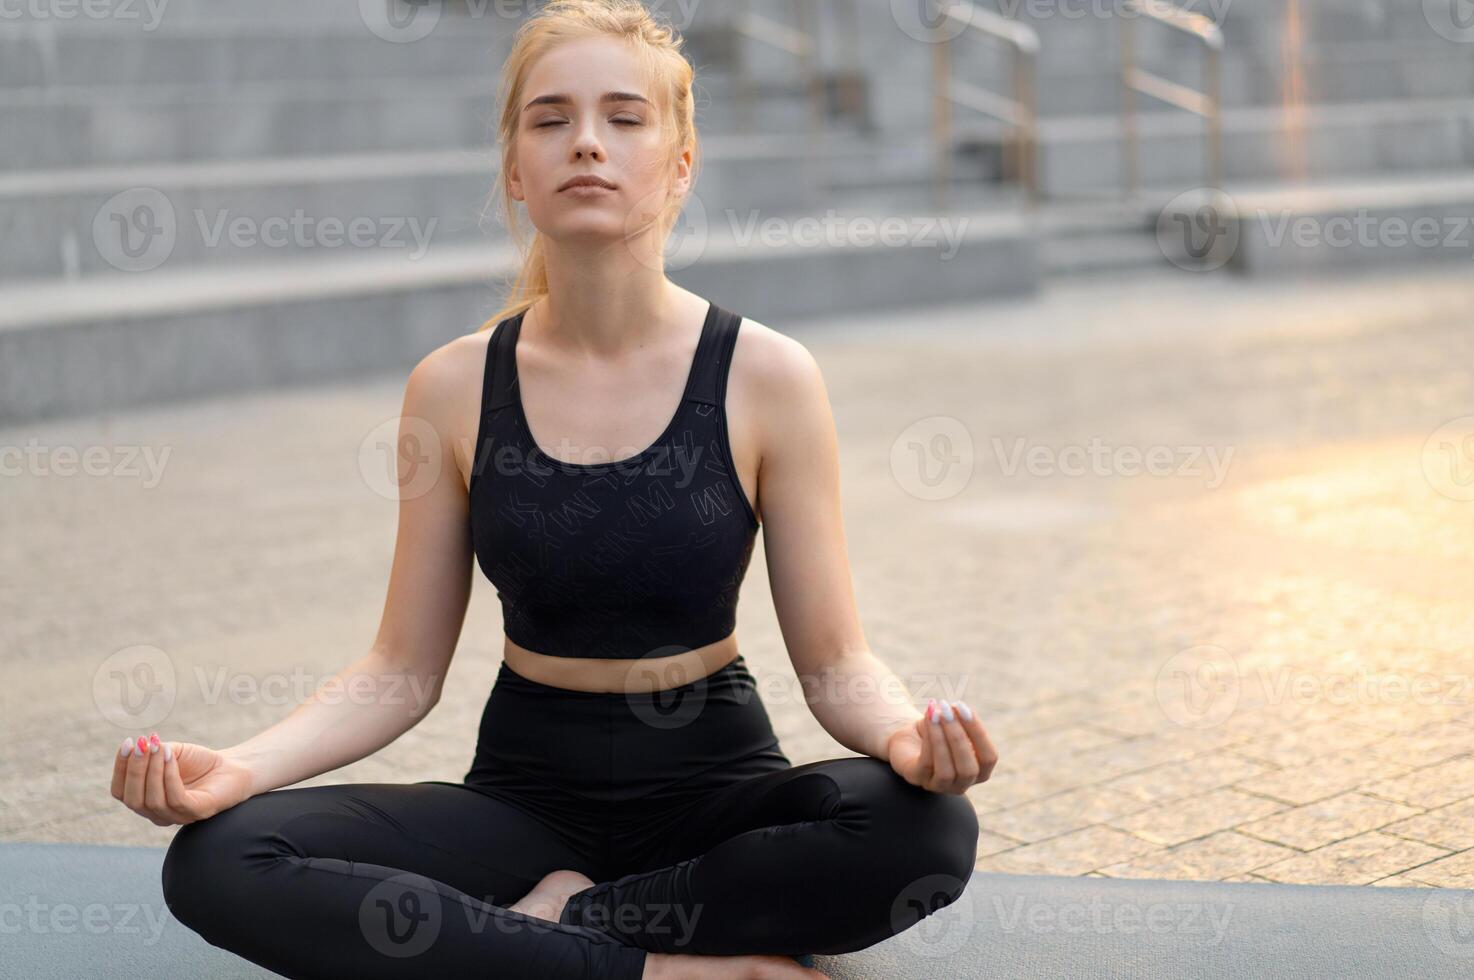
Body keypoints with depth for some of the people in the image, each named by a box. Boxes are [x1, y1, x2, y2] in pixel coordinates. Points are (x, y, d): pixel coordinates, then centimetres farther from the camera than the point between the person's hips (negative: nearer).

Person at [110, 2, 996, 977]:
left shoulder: (766, 377, -8)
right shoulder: (455, 386, -3)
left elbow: (835, 660, -6)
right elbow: (403, 668, 0)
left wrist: (907, 735, -29)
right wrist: (238, 767, -17)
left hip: (717, 781, -1)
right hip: (527, 788, 2)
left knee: (929, 829, -32)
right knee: (216, 862, -23)